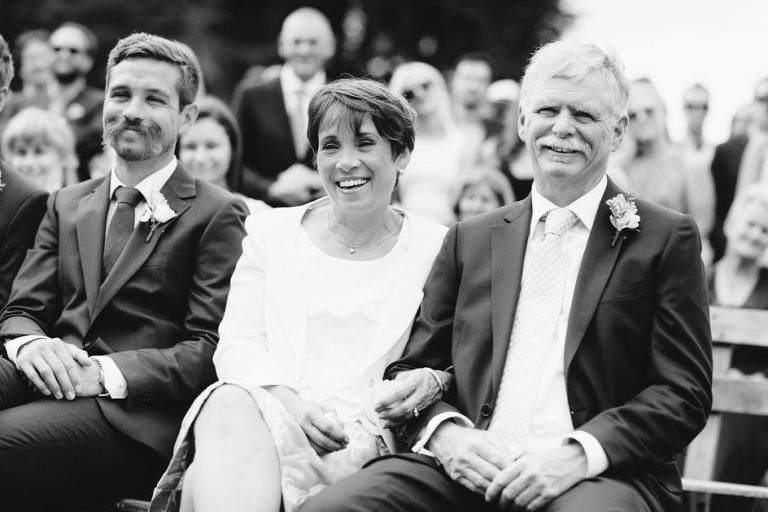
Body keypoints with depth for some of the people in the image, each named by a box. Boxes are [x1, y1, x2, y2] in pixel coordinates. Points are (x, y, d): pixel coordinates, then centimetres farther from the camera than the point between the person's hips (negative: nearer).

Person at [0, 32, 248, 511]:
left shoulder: (218, 214, 5)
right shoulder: (67, 205, 24)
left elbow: (212, 349, -4)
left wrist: (106, 373, -18)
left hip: (135, 414, -5)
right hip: (48, 381, 5)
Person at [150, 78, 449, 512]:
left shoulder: (435, 249, 12)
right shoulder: (270, 231, 18)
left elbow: (436, 373, 5)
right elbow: (237, 344, 9)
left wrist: (374, 431, -16)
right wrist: (291, 403, -11)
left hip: (361, 439, -2)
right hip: (261, 404, 2)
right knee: (231, 405, -35)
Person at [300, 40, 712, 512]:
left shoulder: (667, 239, 8)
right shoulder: (470, 239, 19)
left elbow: (685, 393, 1)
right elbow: (412, 368, 18)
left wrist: (581, 453, -14)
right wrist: (443, 431, -5)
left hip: (600, 474, -3)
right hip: (471, 468, 3)